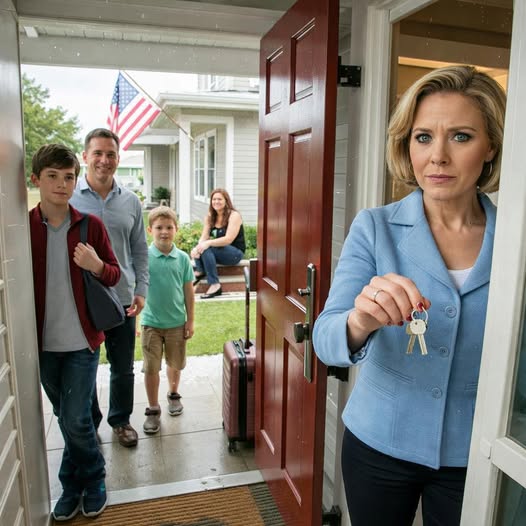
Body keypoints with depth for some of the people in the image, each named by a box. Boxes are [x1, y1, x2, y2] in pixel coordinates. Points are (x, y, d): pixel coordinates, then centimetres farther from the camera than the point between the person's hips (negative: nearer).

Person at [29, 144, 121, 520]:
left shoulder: (91, 226, -5)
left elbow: (114, 275, 1)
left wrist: (97, 266, -20)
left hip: (82, 340, -2)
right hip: (43, 342, 2)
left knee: (75, 420, 0)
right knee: (67, 418, 16)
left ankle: (85, 482, 26)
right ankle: (78, 483, 36)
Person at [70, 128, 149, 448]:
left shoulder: (131, 202, 3)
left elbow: (140, 251, 8)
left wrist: (141, 290, -1)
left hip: (122, 298, 2)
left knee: (123, 368, 14)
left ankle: (121, 419, 36)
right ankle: (88, 422, 36)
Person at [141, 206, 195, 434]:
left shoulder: (182, 258, -5)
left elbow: (188, 291, 1)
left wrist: (190, 321, 2)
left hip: (177, 322, 2)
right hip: (151, 322, -1)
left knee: (175, 363, 17)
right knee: (151, 368, 4)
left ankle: (173, 394, 43)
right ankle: (153, 410, 21)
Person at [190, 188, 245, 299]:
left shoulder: (234, 215, -12)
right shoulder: (209, 217, 7)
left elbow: (228, 239, -22)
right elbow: (204, 237, -3)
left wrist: (209, 243, -34)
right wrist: (197, 247, -26)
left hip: (235, 253, -6)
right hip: (219, 251, 6)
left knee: (206, 249, -30)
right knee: (200, 247, -20)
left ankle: (215, 285, -32)